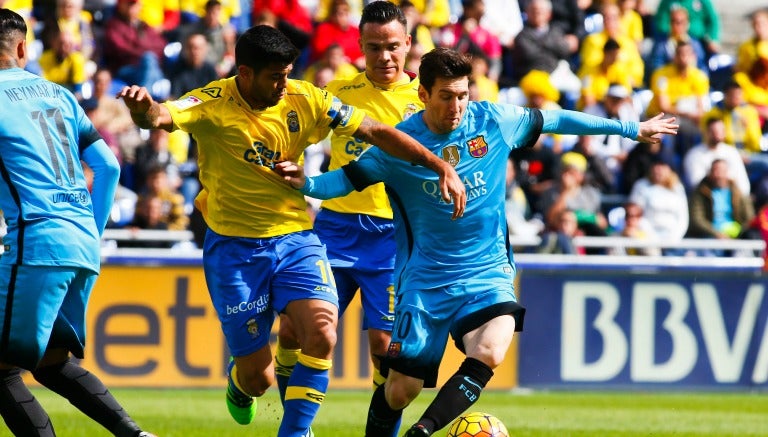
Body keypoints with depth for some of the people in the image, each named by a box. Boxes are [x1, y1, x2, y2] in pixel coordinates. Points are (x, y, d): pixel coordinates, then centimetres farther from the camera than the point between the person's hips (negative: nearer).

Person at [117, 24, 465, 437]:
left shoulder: (304, 100, -4)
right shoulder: (213, 104, -14)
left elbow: (376, 132, 2)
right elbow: (161, 116, -33)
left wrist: (441, 167, -4)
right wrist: (144, 108, -57)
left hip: (295, 238, 3)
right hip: (234, 246, -3)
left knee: (321, 336, -23)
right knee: (258, 377, 0)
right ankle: (238, 382, 40)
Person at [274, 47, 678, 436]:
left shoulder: (495, 121, -2)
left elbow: (554, 120, 11)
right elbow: (346, 179, -4)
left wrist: (631, 129, 19)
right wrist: (305, 183, -27)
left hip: (487, 272, 1)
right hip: (426, 278, -1)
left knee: (489, 353, -29)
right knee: (401, 388, -3)